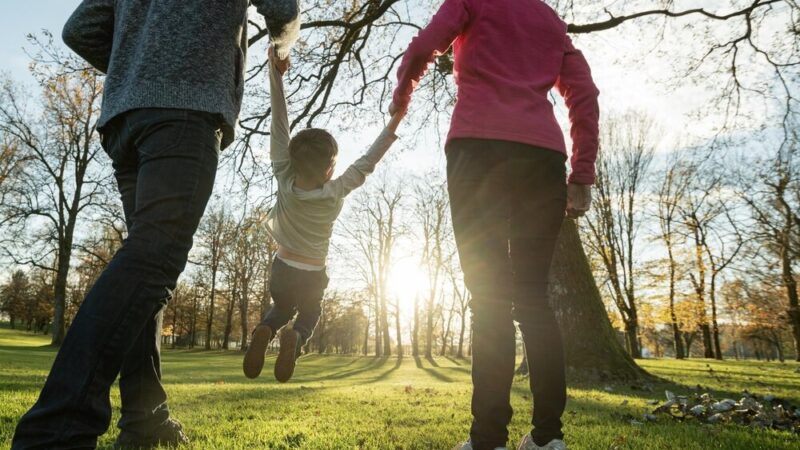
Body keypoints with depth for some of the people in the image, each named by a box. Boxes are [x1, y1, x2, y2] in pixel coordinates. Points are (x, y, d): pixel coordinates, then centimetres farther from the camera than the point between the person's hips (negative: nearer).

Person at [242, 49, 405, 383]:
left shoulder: (284, 177, -20)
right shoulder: (335, 194, -24)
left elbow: (280, 126, -22)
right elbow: (367, 163, -18)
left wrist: (276, 71, -21)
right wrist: (394, 122, -15)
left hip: (282, 269, 2)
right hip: (312, 276, -2)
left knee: (282, 310, 29)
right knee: (308, 317, 23)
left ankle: (265, 331, -6)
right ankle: (294, 339, -13)